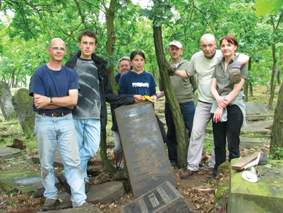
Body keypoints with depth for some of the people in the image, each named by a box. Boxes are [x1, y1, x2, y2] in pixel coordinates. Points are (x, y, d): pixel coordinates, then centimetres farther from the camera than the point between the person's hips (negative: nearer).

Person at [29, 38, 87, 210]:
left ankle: (80, 200, 2)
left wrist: (49, 100, -13)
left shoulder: (70, 74, 5)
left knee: (73, 161, -2)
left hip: (66, 120, 1)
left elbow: (73, 101, -8)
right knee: (46, 163, 9)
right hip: (44, 122, -1)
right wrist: (63, 101, -9)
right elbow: (38, 103, -11)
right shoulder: (39, 73, -1)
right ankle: (51, 197, 25)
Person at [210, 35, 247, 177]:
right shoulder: (218, 65, 13)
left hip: (234, 106, -4)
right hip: (218, 107, 4)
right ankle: (217, 170, 24)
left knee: (233, 144, -2)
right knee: (218, 143, 10)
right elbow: (213, 87, 6)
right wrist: (218, 99, -15)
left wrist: (222, 107, -11)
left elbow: (237, 89, -7)